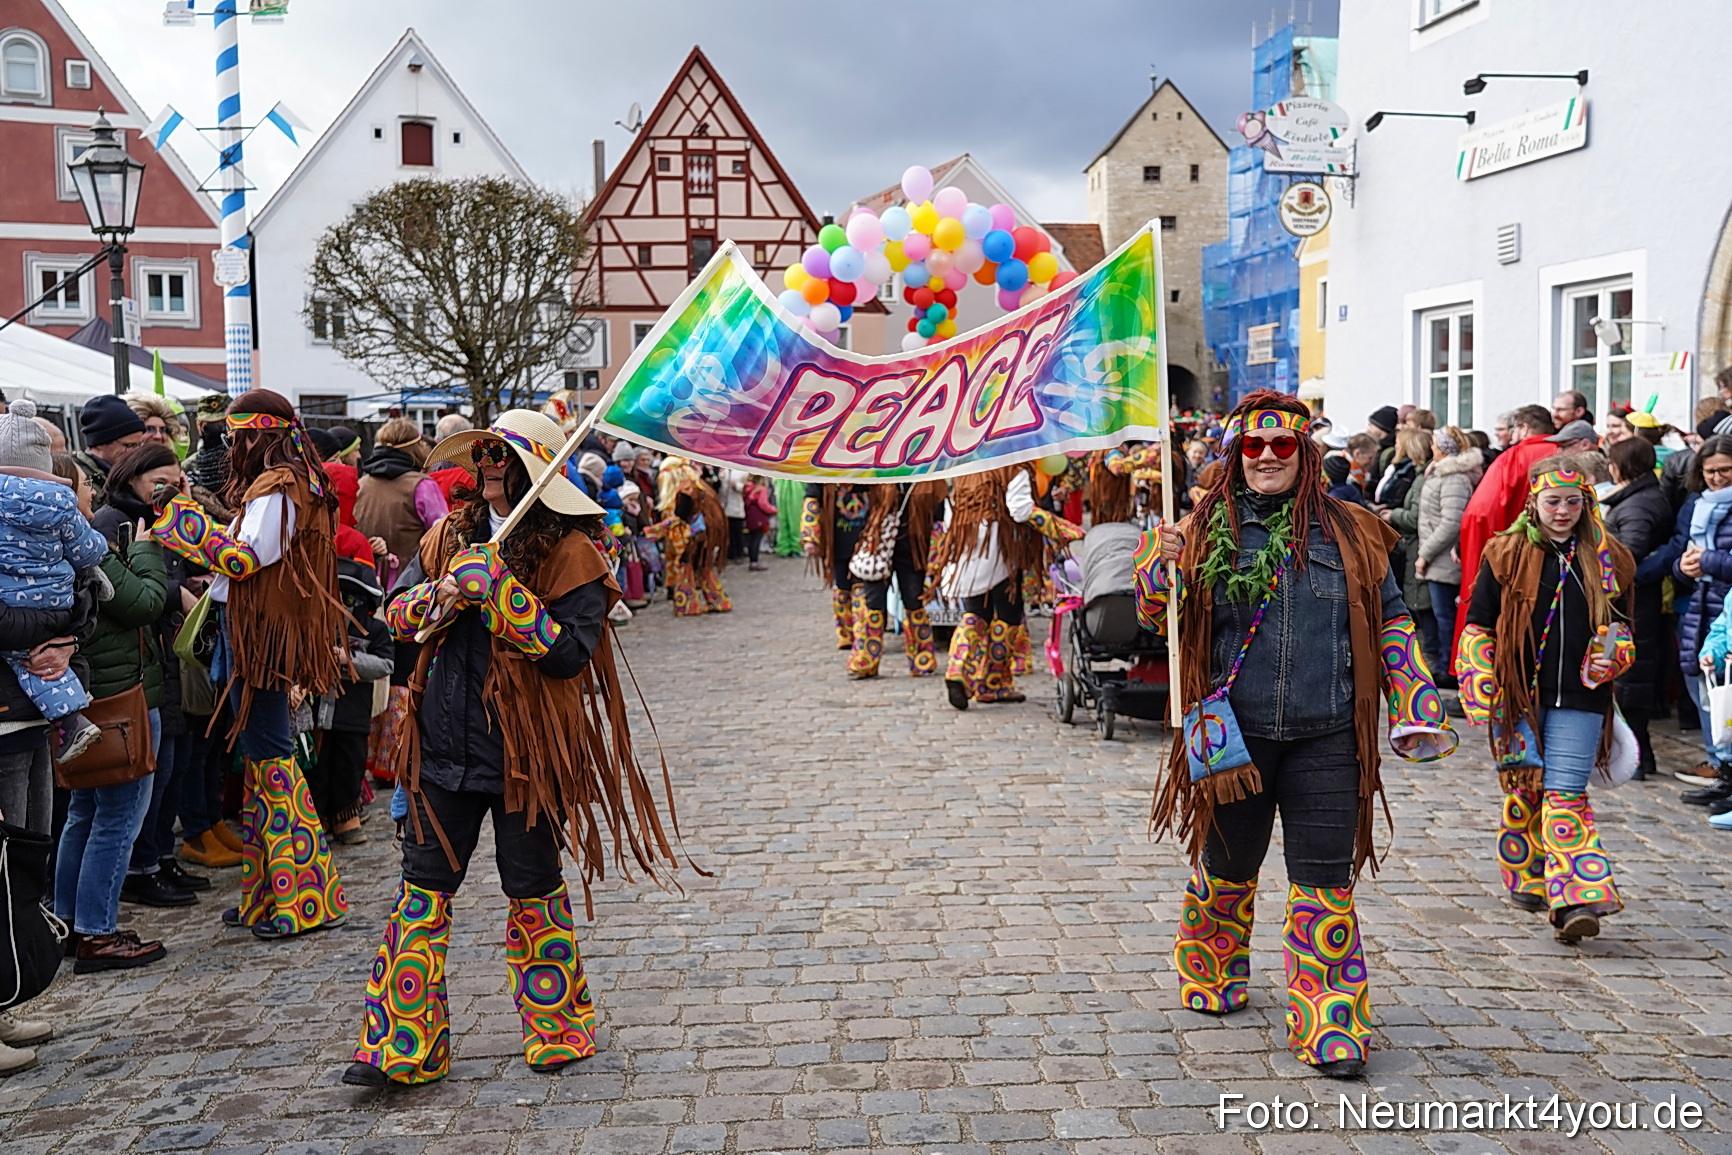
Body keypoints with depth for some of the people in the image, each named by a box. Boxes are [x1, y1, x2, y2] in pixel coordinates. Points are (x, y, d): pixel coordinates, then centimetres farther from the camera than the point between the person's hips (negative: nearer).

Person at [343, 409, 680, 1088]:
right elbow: (395, 614, 8)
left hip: (527, 751, -5)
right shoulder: (450, 536, 8)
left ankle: (557, 1029, 29)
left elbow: (569, 652, -17)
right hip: (446, 745, 5)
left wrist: (500, 591, -24)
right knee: (424, 888, 7)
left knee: (533, 890, 9)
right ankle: (403, 1045, 17)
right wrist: (438, 596, -13)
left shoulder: (570, 553, -9)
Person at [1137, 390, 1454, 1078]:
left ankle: (1329, 1028, 9)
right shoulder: (1206, 531, 3)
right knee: (1226, 869, 16)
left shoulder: (1349, 532, 5)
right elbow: (1157, 620, 6)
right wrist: (1159, 565, -15)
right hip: (1235, 733, 1)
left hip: (1325, 738, 0)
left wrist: (1415, 711, 4)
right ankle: (1212, 983, 42)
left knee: (1325, 884, -1)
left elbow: (1390, 622, 10)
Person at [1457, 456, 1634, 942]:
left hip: (1579, 699, 0)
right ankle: (1527, 880, 26)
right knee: (1525, 790, 8)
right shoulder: (1506, 554, 2)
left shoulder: (1608, 560, 8)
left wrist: (1611, 659, -3)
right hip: (1519, 696, 0)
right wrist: (1482, 691, -3)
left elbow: (1621, 625, 19)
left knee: (1565, 794, -7)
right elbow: (1478, 625, 5)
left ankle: (1575, 901, -11)